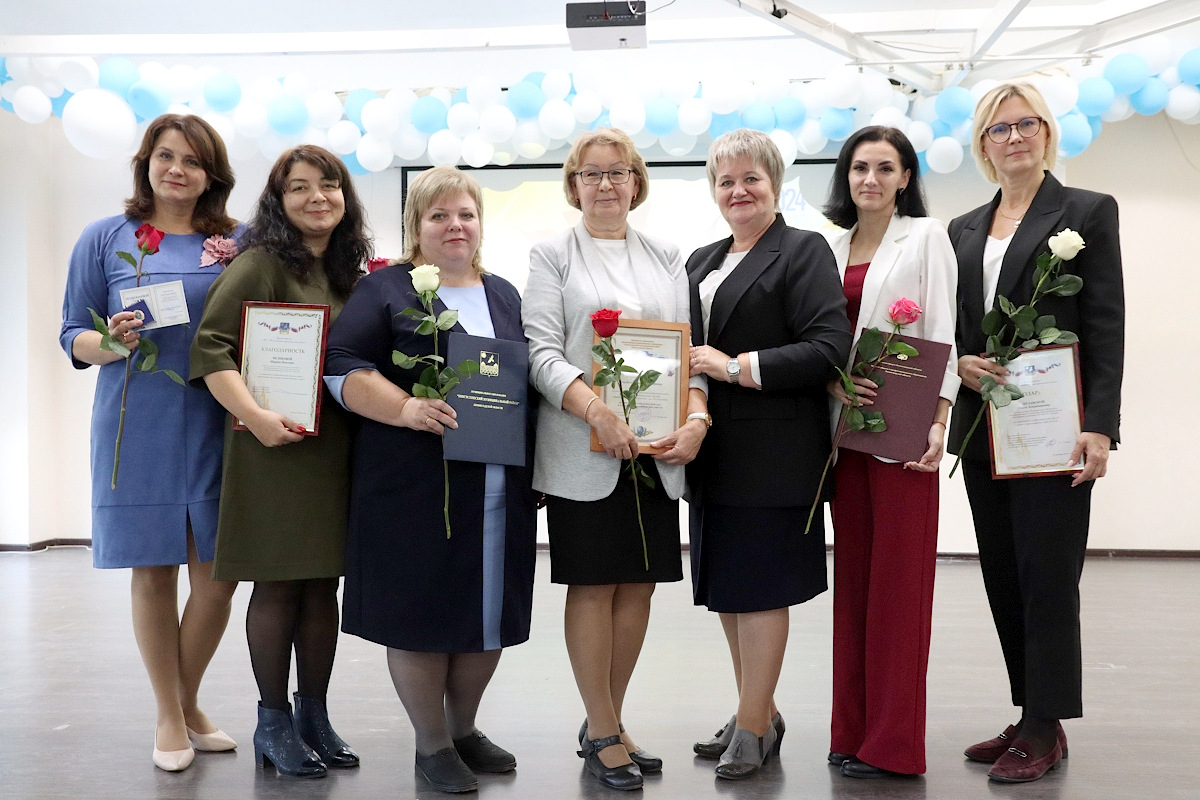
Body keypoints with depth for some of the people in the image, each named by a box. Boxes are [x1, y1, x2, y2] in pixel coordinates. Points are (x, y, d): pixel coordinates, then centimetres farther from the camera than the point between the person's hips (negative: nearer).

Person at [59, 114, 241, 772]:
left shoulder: (238, 243, 7)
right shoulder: (105, 239, 4)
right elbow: (73, 337, 6)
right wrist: (113, 342, -16)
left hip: (218, 426, 1)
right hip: (139, 426, -1)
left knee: (219, 571, 3)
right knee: (153, 568, 6)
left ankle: (187, 701, 27)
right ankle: (169, 717, 24)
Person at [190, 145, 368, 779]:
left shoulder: (350, 272, 14)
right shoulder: (261, 264, -7)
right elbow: (210, 348, -14)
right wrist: (255, 415, -23)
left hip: (337, 447, 6)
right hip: (276, 447, -6)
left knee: (323, 583, 11)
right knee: (278, 584, 1)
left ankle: (314, 715, 23)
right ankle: (273, 723, 15)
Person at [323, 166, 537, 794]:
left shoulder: (506, 295, 17)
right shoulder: (384, 290, 1)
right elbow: (342, 368, -8)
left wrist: (537, 465, 10)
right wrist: (406, 409, -22)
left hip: (500, 489, 5)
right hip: (416, 486, -4)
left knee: (491, 608, 10)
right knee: (421, 609, 2)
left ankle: (464, 728, 30)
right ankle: (432, 744, 19)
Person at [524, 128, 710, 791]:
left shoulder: (667, 258, 15)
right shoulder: (553, 255, 5)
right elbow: (542, 351, -6)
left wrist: (696, 419, -8)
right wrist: (598, 412, -21)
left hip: (657, 446, 4)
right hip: (583, 448, -4)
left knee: (639, 583, 7)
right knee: (594, 583, -1)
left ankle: (606, 722, 21)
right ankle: (602, 735, 11)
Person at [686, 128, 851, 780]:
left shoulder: (803, 251, -3)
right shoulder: (700, 262, 19)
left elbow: (828, 348, -14)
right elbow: (688, 344, 24)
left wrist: (735, 367, -16)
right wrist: (682, 366, 1)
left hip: (771, 452, -7)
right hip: (714, 453, 7)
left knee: (759, 586, -2)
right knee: (728, 588, 12)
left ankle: (753, 728, 10)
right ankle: (759, 713, 27)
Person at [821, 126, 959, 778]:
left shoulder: (925, 236, 3)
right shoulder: (832, 247, 16)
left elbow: (939, 332, -5)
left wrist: (938, 421, -15)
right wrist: (832, 382, -7)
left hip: (901, 425, -5)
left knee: (898, 575, -4)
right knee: (851, 572, 8)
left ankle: (893, 742, 4)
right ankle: (853, 729, 17)